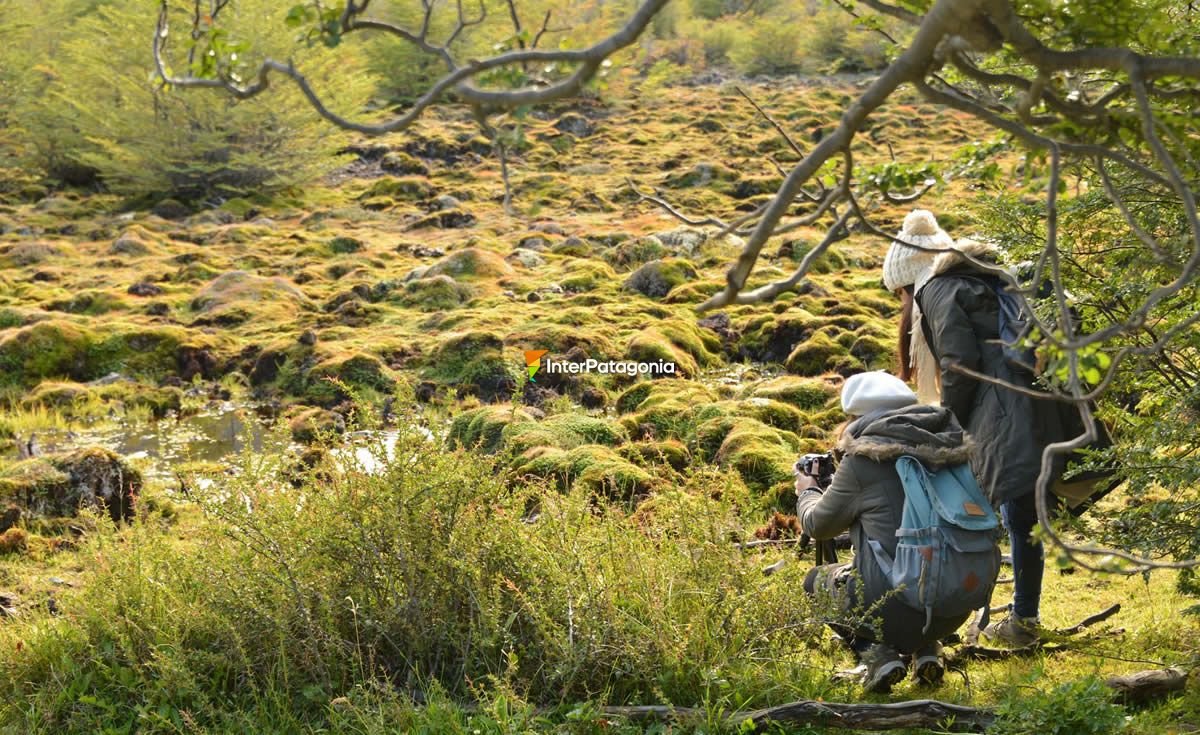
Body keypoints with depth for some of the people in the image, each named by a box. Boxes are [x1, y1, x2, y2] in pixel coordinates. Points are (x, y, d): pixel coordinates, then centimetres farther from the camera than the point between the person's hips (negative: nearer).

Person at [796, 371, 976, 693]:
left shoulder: (863, 460, -9)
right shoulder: (951, 446, 7)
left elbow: (818, 524, 6)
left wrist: (806, 493, 29)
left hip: (897, 609, -6)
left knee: (817, 580, 23)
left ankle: (878, 653, 2)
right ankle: (927, 650, 17)